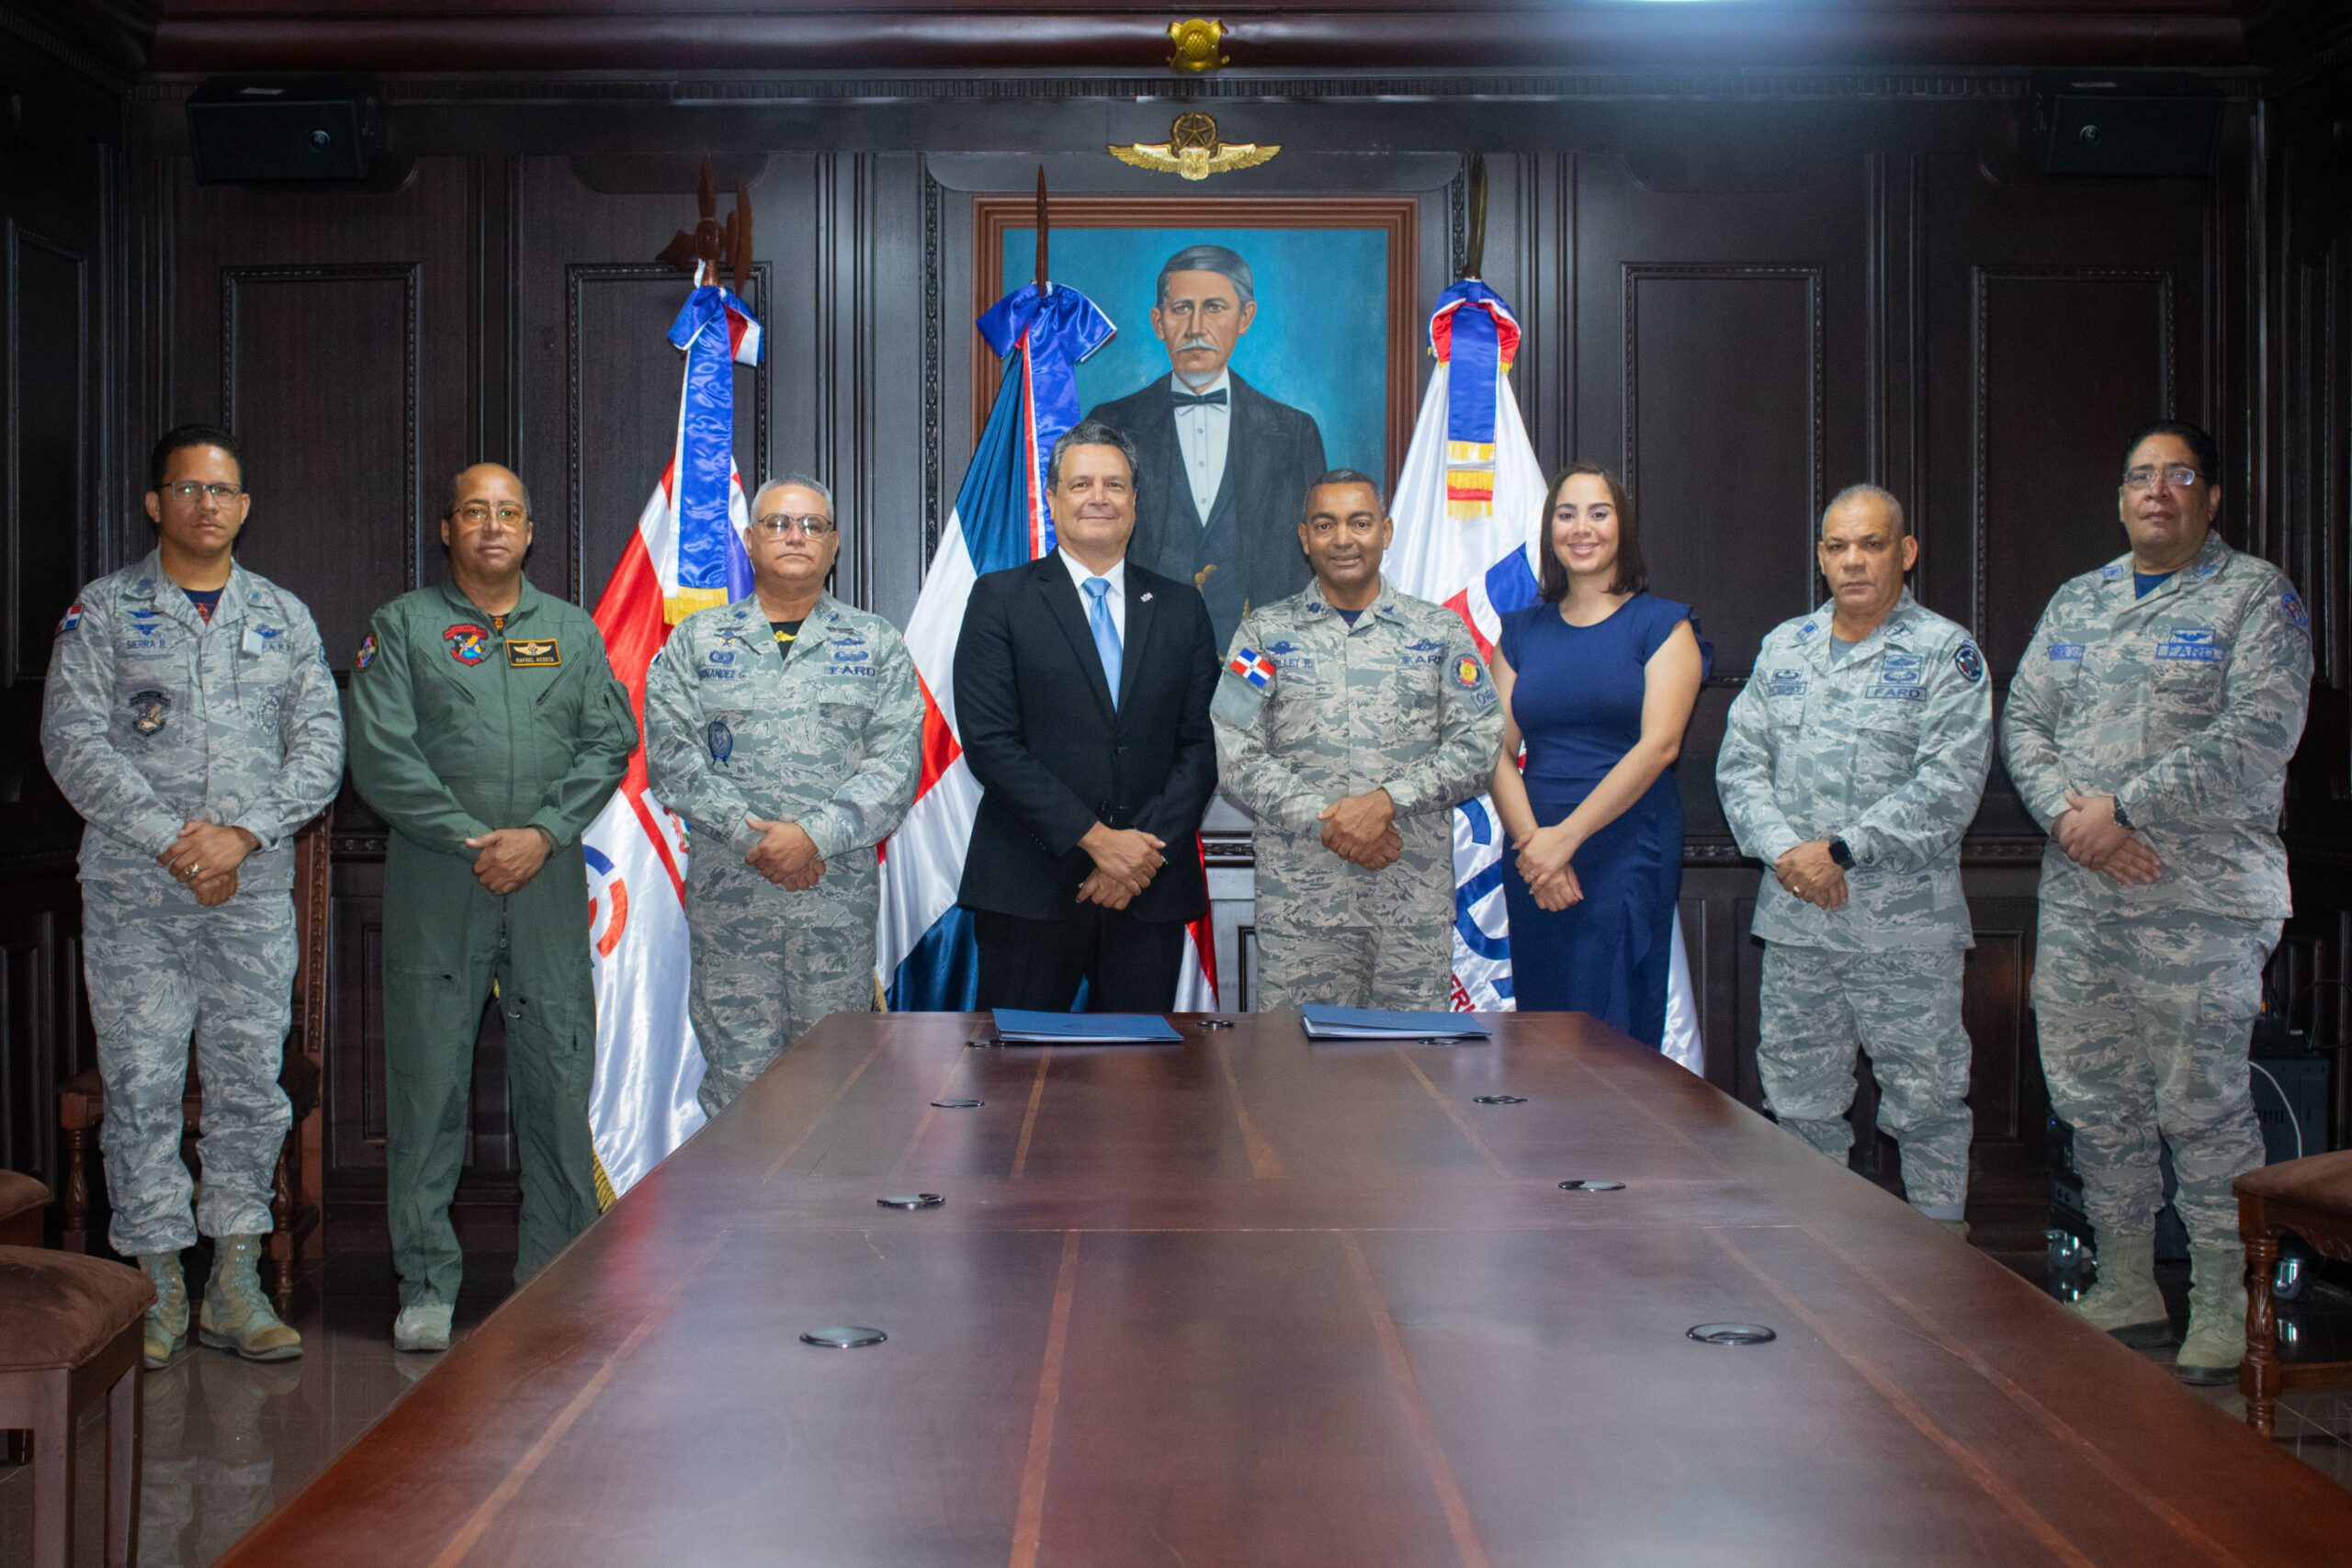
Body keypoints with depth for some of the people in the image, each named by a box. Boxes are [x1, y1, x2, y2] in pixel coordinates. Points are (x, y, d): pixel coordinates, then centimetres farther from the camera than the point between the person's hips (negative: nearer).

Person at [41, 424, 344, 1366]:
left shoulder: (284, 618, 11)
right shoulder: (102, 614, 4)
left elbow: (320, 747, 5)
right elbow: (74, 742, -5)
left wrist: (242, 833, -10)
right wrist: (172, 840, -14)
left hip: (255, 894, 2)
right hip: (134, 897, -2)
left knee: (251, 1088, 4)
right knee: (142, 1089, 0)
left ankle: (235, 1287, 14)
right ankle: (159, 1288, 10)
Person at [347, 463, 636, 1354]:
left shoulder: (573, 631, 15)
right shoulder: (403, 626, 7)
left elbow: (610, 743, 6)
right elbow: (381, 755, -3)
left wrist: (543, 834, -8)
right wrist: (473, 841, -11)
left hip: (549, 881, 2)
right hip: (436, 887, -2)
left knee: (560, 1077, 2)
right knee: (428, 1084, 0)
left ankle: (557, 1275, 13)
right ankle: (427, 1286, 10)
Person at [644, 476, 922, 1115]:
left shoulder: (875, 644, 8)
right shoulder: (697, 641, 9)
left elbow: (897, 761, -2)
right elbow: (669, 755, -1)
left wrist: (815, 835, -15)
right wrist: (751, 835, -13)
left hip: (839, 899, 0)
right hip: (727, 896, 0)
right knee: (736, 1082, 1)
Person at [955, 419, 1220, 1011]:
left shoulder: (1181, 606, 11)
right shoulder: (1001, 598, 2)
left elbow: (1201, 743, 6)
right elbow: (989, 741, -7)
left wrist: (1145, 850, -9)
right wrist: (1095, 838, -13)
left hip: (1152, 888, 3)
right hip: (1029, 888, -2)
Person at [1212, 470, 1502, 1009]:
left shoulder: (1441, 631, 10)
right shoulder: (1264, 633, 7)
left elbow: (1479, 743, 0)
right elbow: (1236, 758, -1)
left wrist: (1386, 801, -13)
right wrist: (1327, 822, -13)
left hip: (1416, 899, 1)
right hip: (1299, 897, 0)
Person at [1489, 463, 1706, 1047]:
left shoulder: (1662, 623, 2)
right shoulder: (1521, 631, 13)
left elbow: (1659, 744, -10)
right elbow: (1498, 751, 5)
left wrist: (1566, 836, -16)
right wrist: (1531, 842, -12)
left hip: (1628, 855, -3)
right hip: (1534, 861, 4)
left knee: (1614, 1036, -4)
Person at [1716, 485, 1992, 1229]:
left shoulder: (1944, 652, -3)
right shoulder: (1785, 648, 12)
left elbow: (1950, 785, -13)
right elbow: (1740, 763, 8)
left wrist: (1841, 851, -16)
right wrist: (1784, 852, -8)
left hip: (1904, 924, -4)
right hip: (1794, 921, 5)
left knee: (1925, 1108, 3)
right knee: (1800, 1104, 12)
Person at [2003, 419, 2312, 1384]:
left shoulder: (2255, 596, -1)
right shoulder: (2075, 603, 16)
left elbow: (2255, 738, -12)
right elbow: (2023, 722, 11)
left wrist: (2123, 808, -14)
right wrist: (2068, 815, -8)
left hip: (2201, 899, -5)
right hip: (2077, 896, 5)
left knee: (2202, 1103, -3)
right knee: (2091, 1098, 9)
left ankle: (2223, 1306, 9)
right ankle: (2125, 1288, 23)